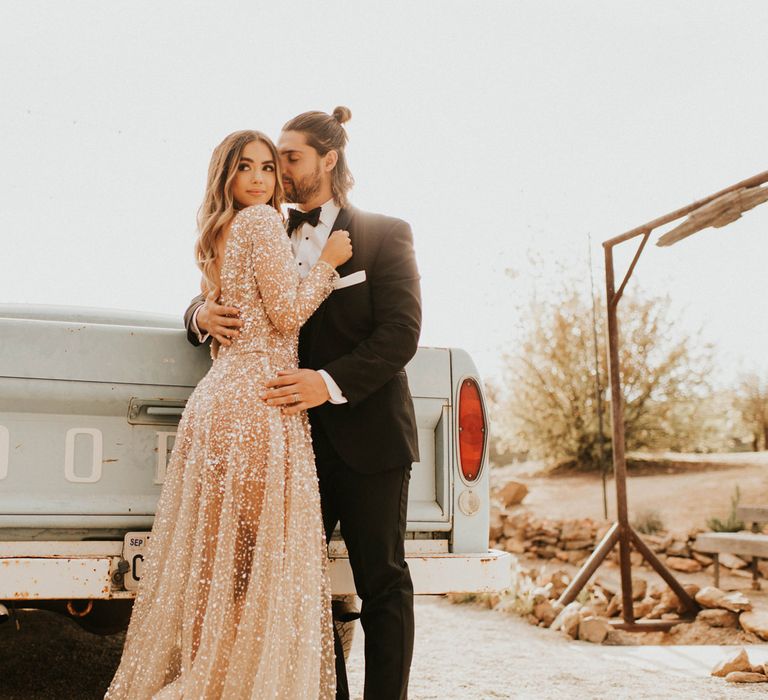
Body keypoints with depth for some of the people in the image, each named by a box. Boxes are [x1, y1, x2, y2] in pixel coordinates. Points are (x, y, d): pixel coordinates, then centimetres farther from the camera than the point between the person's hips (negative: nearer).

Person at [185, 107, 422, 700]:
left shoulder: (384, 235, 0)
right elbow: (217, 303, 15)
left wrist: (331, 382, -22)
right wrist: (203, 315, -10)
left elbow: (400, 335, -10)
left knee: (383, 585, 3)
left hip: (367, 435, -4)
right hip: (296, 435, 4)